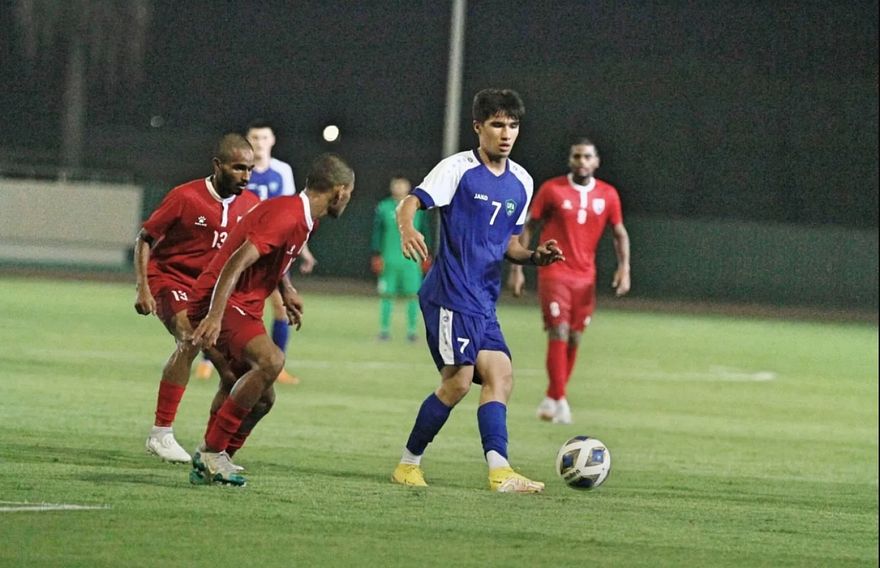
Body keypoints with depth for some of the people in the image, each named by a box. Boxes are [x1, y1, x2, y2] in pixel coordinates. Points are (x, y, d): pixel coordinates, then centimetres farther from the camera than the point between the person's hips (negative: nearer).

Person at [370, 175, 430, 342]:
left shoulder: (418, 208, 7)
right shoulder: (383, 208, 4)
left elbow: (424, 232, 12)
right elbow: (377, 232, 5)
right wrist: (376, 255, -2)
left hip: (411, 260, 1)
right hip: (389, 258, -1)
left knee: (413, 294, -2)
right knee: (387, 294, 0)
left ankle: (412, 330, 5)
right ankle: (384, 329, 9)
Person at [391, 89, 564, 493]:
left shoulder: (521, 183, 15)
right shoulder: (458, 169, -5)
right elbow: (411, 202, -15)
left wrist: (536, 257, 2)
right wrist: (408, 230, -37)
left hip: (483, 300, 7)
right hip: (450, 293, -7)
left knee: (499, 375, -5)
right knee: (459, 379, -13)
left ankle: (500, 473, -12)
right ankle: (408, 465, 0)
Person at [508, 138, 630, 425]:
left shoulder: (608, 195, 4)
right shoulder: (552, 190, -3)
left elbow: (620, 234, 13)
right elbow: (528, 228, 2)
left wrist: (624, 267, -2)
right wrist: (517, 269, -2)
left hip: (585, 277, 4)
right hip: (554, 273, -4)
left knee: (574, 339, 5)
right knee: (559, 333, -14)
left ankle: (551, 399, 18)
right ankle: (559, 401, -13)